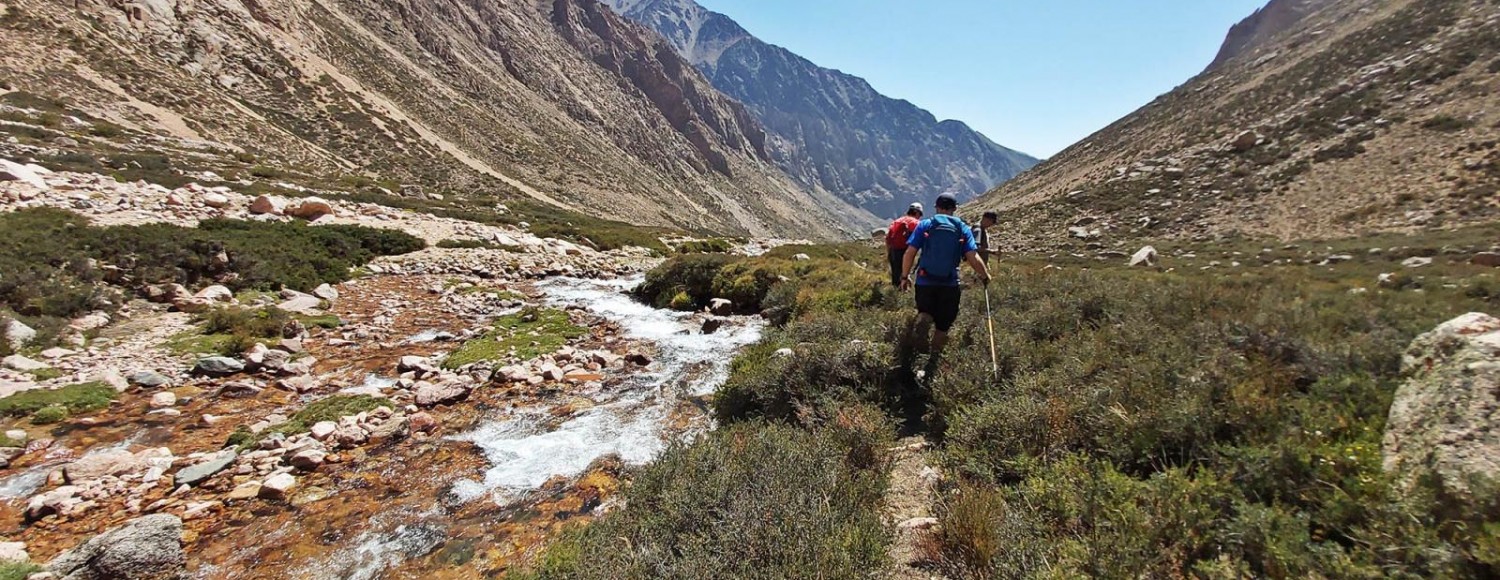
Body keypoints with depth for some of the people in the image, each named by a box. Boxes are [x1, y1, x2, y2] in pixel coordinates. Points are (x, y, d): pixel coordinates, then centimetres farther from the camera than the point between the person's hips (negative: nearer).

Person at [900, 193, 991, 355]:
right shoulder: (963, 229, 2)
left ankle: (923, 318, -16)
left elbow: (909, 253, -5)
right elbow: (973, 258, -6)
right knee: (943, 325, 16)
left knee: (926, 311, 20)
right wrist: (985, 276, 12)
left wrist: (905, 277, 6)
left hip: (925, 281, 0)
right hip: (950, 285, 1)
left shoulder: (925, 225, 1)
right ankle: (934, 358, 16)